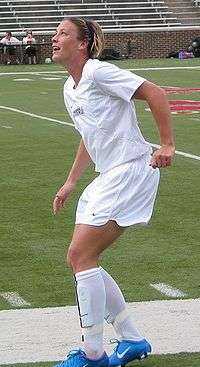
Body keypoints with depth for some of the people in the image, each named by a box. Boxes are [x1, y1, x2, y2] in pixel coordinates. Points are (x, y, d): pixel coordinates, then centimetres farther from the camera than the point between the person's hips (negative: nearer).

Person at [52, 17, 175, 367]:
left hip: (132, 170, -9)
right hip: (108, 178, 9)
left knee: (81, 255, -12)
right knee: (79, 259, 6)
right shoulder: (69, 90, 16)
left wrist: (167, 145, -19)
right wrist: (70, 183, 27)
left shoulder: (98, 72, -12)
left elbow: (155, 93, -16)